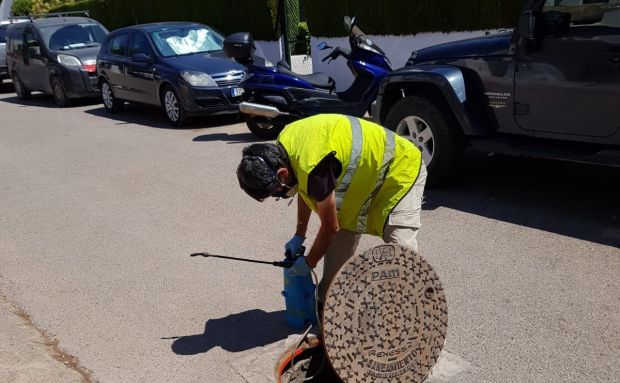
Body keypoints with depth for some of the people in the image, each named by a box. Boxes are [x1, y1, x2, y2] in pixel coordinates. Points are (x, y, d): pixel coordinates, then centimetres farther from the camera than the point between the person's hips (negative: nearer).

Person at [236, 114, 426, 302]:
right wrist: (299, 236, 12)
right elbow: (305, 191, 8)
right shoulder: (283, 143, -11)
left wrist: (309, 262, -6)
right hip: (366, 173, 9)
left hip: (400, 170, -9)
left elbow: (330, 227, -22)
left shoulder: (314, 169, -37)